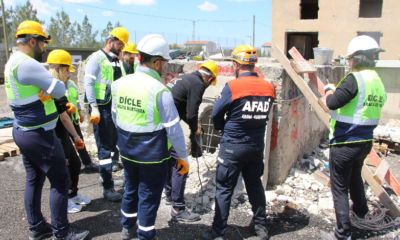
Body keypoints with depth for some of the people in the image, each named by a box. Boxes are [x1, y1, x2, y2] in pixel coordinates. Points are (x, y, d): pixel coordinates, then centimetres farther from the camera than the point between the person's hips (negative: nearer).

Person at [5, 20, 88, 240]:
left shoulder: (13, 62, 13)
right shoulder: (27, 64, -21)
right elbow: (59, 90, -20)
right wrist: (48, 89, -1)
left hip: (23, 130, 10)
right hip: (38, 134, -10)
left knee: (34, 180, 17)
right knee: (60, 181, 0)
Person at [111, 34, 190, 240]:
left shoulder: (119, 84, -2)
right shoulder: (159, 90, -22)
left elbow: (115, 116, 10)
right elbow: (173, 128, -19)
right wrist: (183, 156, -7)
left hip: (126, 151, 6)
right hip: (152, 155, -6)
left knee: (131, 189, 25)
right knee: (148, 196, 11)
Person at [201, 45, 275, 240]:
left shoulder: (232, 87, -16)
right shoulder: (268, 88, -2)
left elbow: (216, 114, -7)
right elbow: (264, 114, 8)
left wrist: (223, 128, 12)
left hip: (233, 146, -5)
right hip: (257, 145, 5)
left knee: (224, 189, 7)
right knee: (255, 185, 20)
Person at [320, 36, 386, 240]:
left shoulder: (354, 79, -20)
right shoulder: (378, 81, 8)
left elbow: (332, 103, -27)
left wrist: (329, 90, -6)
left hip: (344, 144, -9)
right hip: (365, 142, 9)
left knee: (340, 187, 3)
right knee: (355, 177, 31)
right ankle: (360, 211, 53)